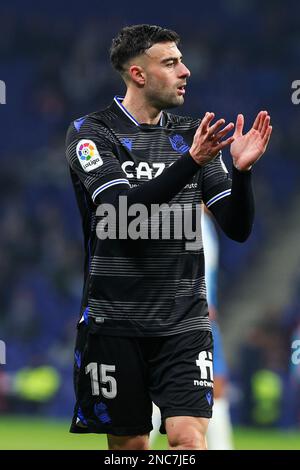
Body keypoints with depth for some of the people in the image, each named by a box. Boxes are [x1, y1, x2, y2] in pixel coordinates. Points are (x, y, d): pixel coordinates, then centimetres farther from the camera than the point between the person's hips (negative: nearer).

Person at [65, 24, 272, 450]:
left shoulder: (193, 135, 9)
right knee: (129, 445, 4)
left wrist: (241, 170, -13)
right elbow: (123, 210, -20)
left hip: (184, 322, 3)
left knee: (189, 438, -13)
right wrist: (191, 162, -30)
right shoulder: (90, 132, -3)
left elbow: (238, 228, 6)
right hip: (115, 320, -2)